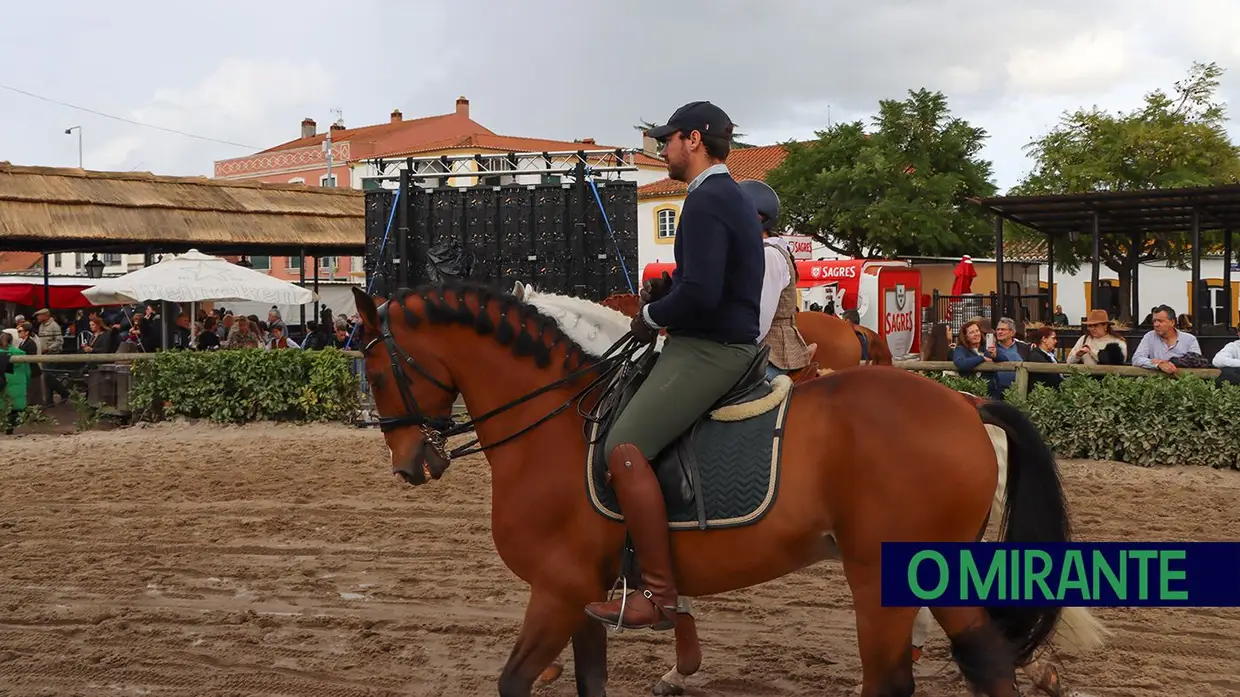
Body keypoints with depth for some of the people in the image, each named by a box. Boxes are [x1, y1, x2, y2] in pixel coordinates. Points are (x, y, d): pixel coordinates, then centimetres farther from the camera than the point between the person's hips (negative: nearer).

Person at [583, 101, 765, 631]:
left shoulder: (706, 201, -17)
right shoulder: (733, 198, 17)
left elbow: (701, 294, -27)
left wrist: (652, 317, -9)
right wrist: (665, 286, 10)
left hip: (710, 350, -11)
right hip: (725, 343, 11)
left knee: (626, 448, -20)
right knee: (625, 423, 24)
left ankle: (658, 595, -18)